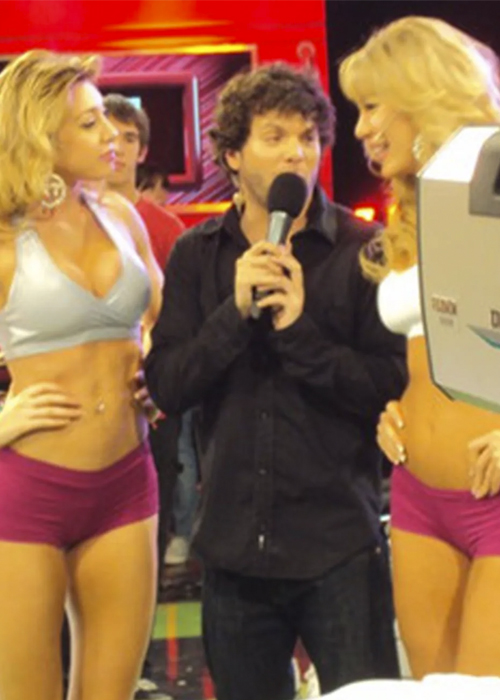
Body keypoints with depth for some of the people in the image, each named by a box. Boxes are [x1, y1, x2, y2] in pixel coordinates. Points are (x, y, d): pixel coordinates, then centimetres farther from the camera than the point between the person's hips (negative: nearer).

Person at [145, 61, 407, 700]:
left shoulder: (363, 250, -4)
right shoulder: (197, 254, 4)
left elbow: (396, 386, -9)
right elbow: (166, 387, -3)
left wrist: (300, 331, -20)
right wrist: (235, 311, -17)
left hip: (340, 544, -3)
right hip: (233, 544, 3)